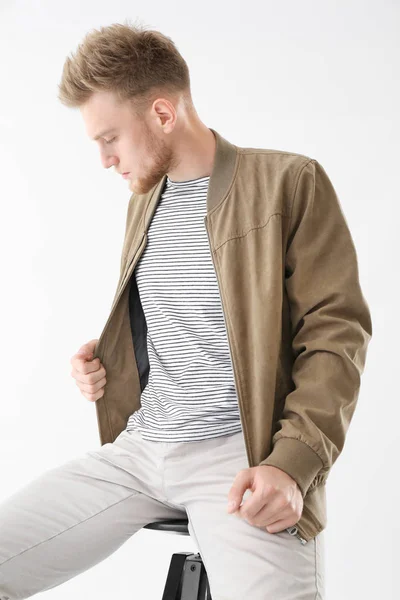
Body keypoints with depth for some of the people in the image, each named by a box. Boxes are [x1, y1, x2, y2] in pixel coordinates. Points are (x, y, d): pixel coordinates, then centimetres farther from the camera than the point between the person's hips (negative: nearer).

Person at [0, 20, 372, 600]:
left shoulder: (288, 182, -5)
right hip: (137, 446, 6)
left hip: (240, 456, -6)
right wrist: (103, 360, 8)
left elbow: (336, 330, -8)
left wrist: (293, 464, -18)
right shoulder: (144, 200, 18)